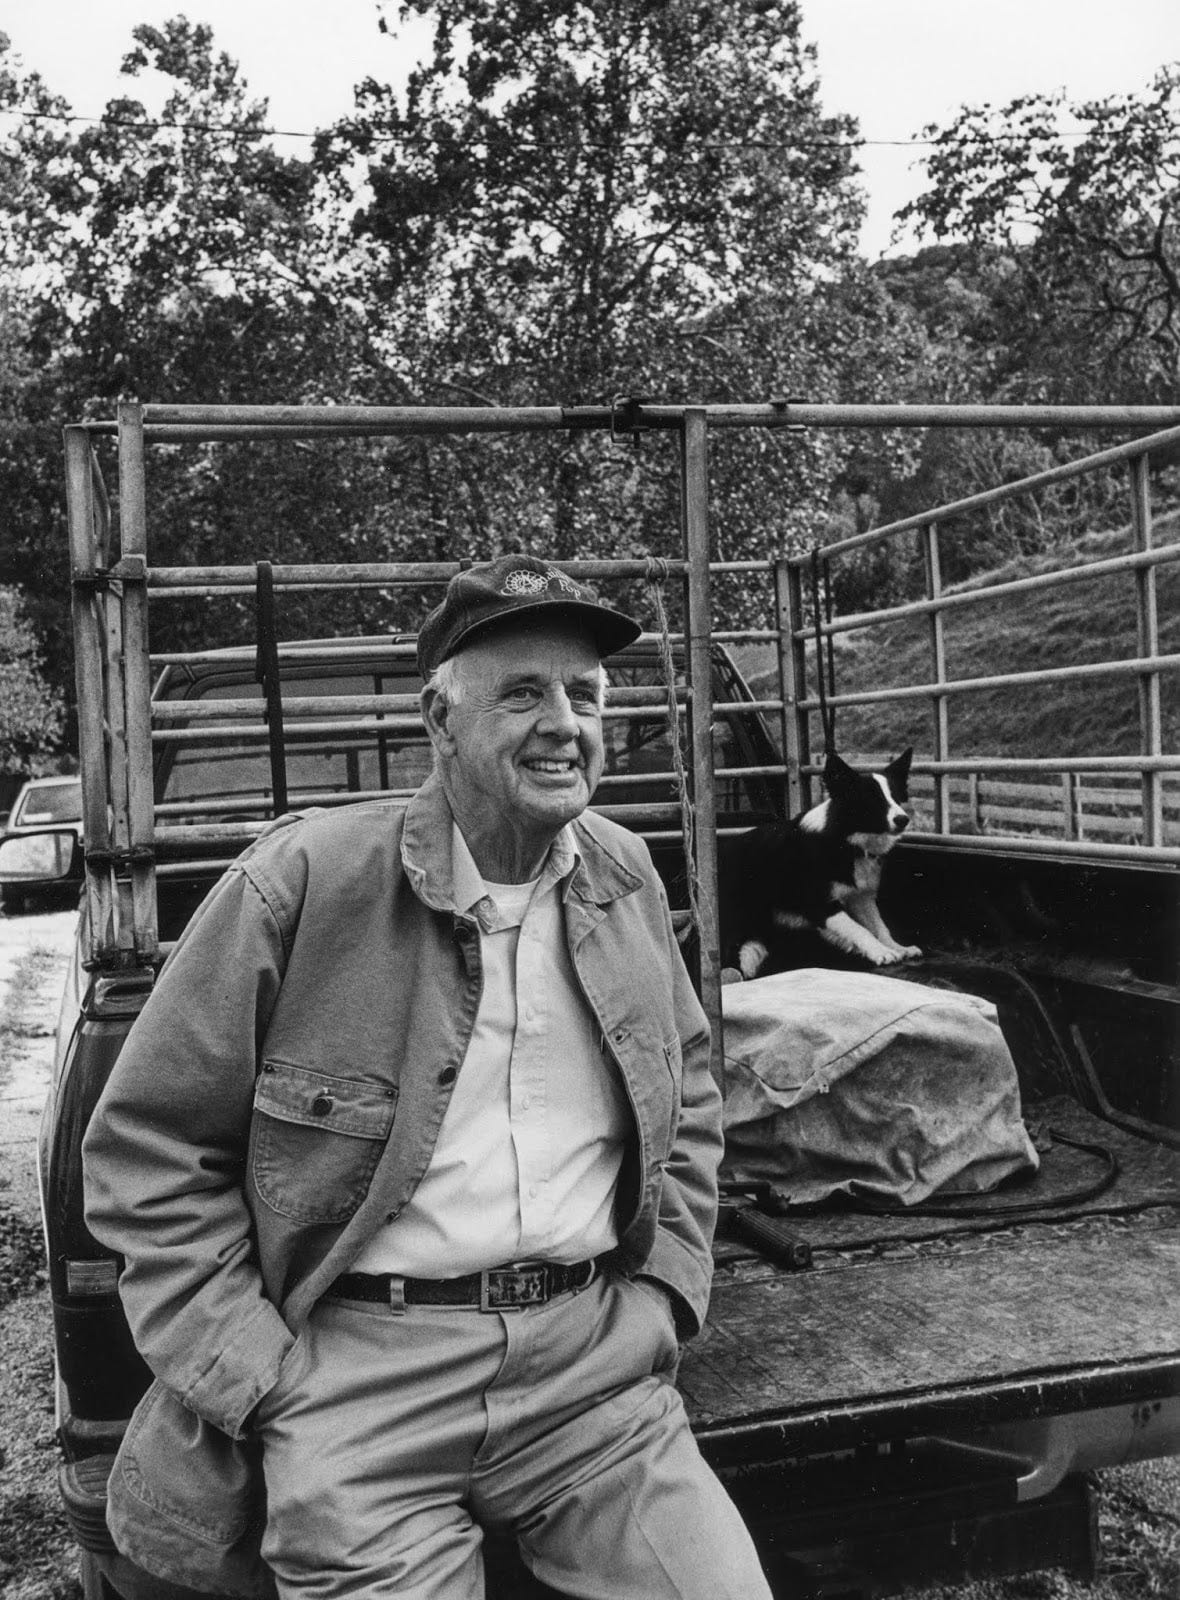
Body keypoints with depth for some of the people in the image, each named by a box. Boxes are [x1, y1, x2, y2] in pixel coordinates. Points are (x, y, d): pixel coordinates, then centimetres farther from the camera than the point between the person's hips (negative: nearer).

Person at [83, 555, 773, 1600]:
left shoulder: (625, 878, 5)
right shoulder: (301, 883, -10)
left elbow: (688, 1096, 19)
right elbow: (150, 1148, -5)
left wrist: (665, 1292, 8)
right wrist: (259, 1381, -7)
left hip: (593, 1357, 4)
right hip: (357, 1373, -3)